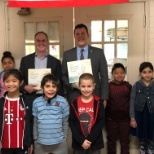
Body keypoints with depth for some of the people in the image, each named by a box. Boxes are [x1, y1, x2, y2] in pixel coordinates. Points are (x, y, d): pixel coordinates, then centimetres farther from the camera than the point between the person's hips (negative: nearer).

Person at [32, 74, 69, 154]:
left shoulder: (62, 101, -8)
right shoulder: (36, 102, -2)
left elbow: (65, 123, -1)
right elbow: (35, 123, 5)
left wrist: (64, 139, 1)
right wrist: (35, 139, 6)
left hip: (59, 143, -1)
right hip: (41, 143, 2)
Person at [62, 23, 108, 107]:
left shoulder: (99, 52, 3)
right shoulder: (67, 54, 6)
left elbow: (104, 76, 2)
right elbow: (63, 76, 9)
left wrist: (104, 98, -3)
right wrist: (73, 84, -10)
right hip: (74, 97, 1)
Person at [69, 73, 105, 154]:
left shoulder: (98, 103, -7)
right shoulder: (74, 103, -5)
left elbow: (101, 122, -9)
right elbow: (71, 123, -5)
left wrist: (90, 140, -14)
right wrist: (81, 141, -13)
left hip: (95, 143, -1)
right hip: (78, 143, 1)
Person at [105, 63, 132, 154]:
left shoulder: (128, 86, -3)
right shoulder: (108, 86, -5)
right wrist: (105, 116, -3)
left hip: (125, 118, 0)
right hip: (111, 118, 0)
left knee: (125, 140, 15)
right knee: (111, 140, 17)